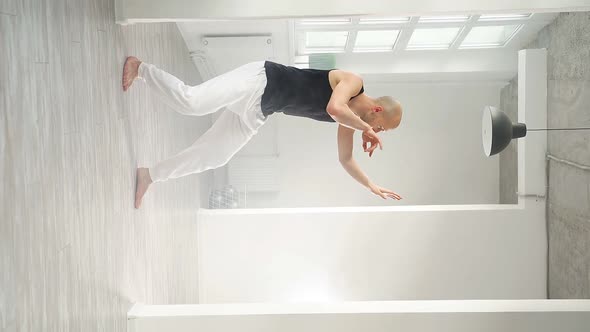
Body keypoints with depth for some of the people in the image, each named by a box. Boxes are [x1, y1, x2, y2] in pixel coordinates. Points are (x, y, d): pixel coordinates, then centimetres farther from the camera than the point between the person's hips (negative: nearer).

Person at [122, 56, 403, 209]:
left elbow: (345, 159, 19)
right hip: (259, 81, -8)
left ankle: (148, 175, 13)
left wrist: (372, 186, 19)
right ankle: (141, 68, 1)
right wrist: (366, 130, -20)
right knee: (191, 102, -24)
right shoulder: (353, 81, -11)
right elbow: (334, 108, -33)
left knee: (214, 156, 2)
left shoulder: (349, 119, 11)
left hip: (257, 111, 8)